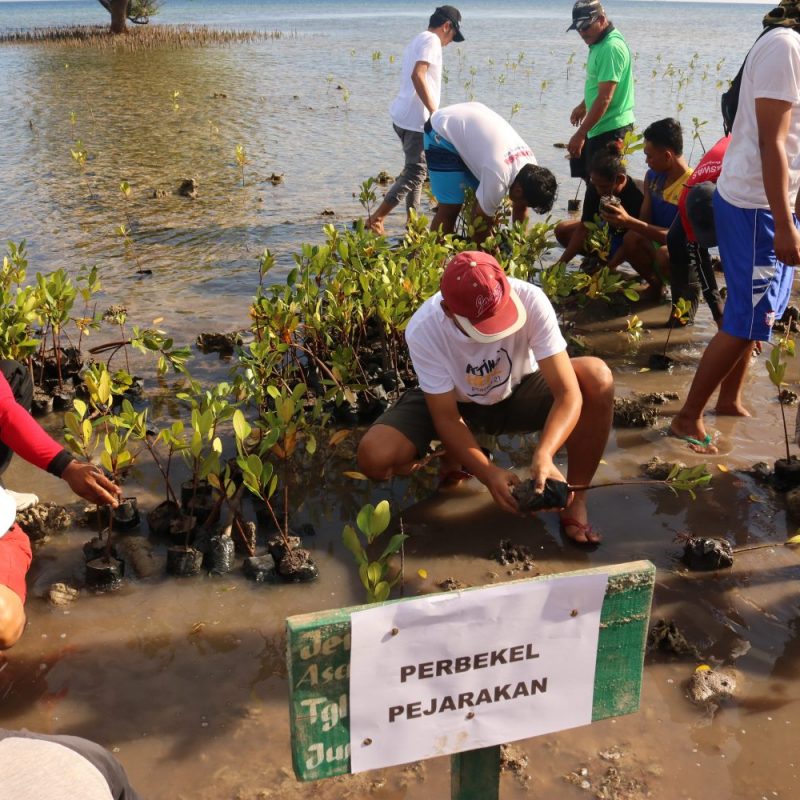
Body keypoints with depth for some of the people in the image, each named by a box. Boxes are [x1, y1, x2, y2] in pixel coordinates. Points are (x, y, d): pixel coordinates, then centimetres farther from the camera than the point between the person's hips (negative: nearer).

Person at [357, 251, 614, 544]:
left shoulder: (530, 300, -33)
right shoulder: (423, 331, -32)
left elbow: (568, 392, -32)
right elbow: (447, 418, -23)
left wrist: (544, 454, -49)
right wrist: (488, 474, -37)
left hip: (517, 393, 1)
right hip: (455, 403, 0)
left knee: (597, 378, -29)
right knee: (374, 457, -26)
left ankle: (575, 499, -12)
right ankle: (458, 456, 7)